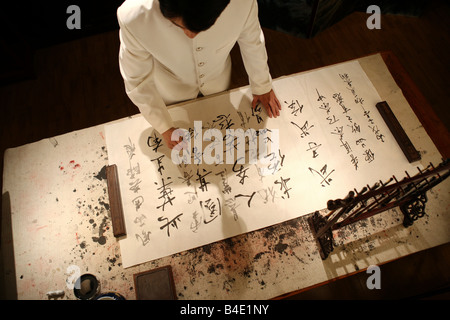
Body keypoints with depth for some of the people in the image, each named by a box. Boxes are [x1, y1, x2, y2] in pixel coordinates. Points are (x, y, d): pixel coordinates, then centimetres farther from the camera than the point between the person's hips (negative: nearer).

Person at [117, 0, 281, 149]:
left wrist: (262, 86, 1)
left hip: (217, 75, 2)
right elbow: (137, 81, -24)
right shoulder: (133, 17, -41)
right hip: (173, 85, -1)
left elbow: (252, 42, -15)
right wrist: (164, 128, -15)